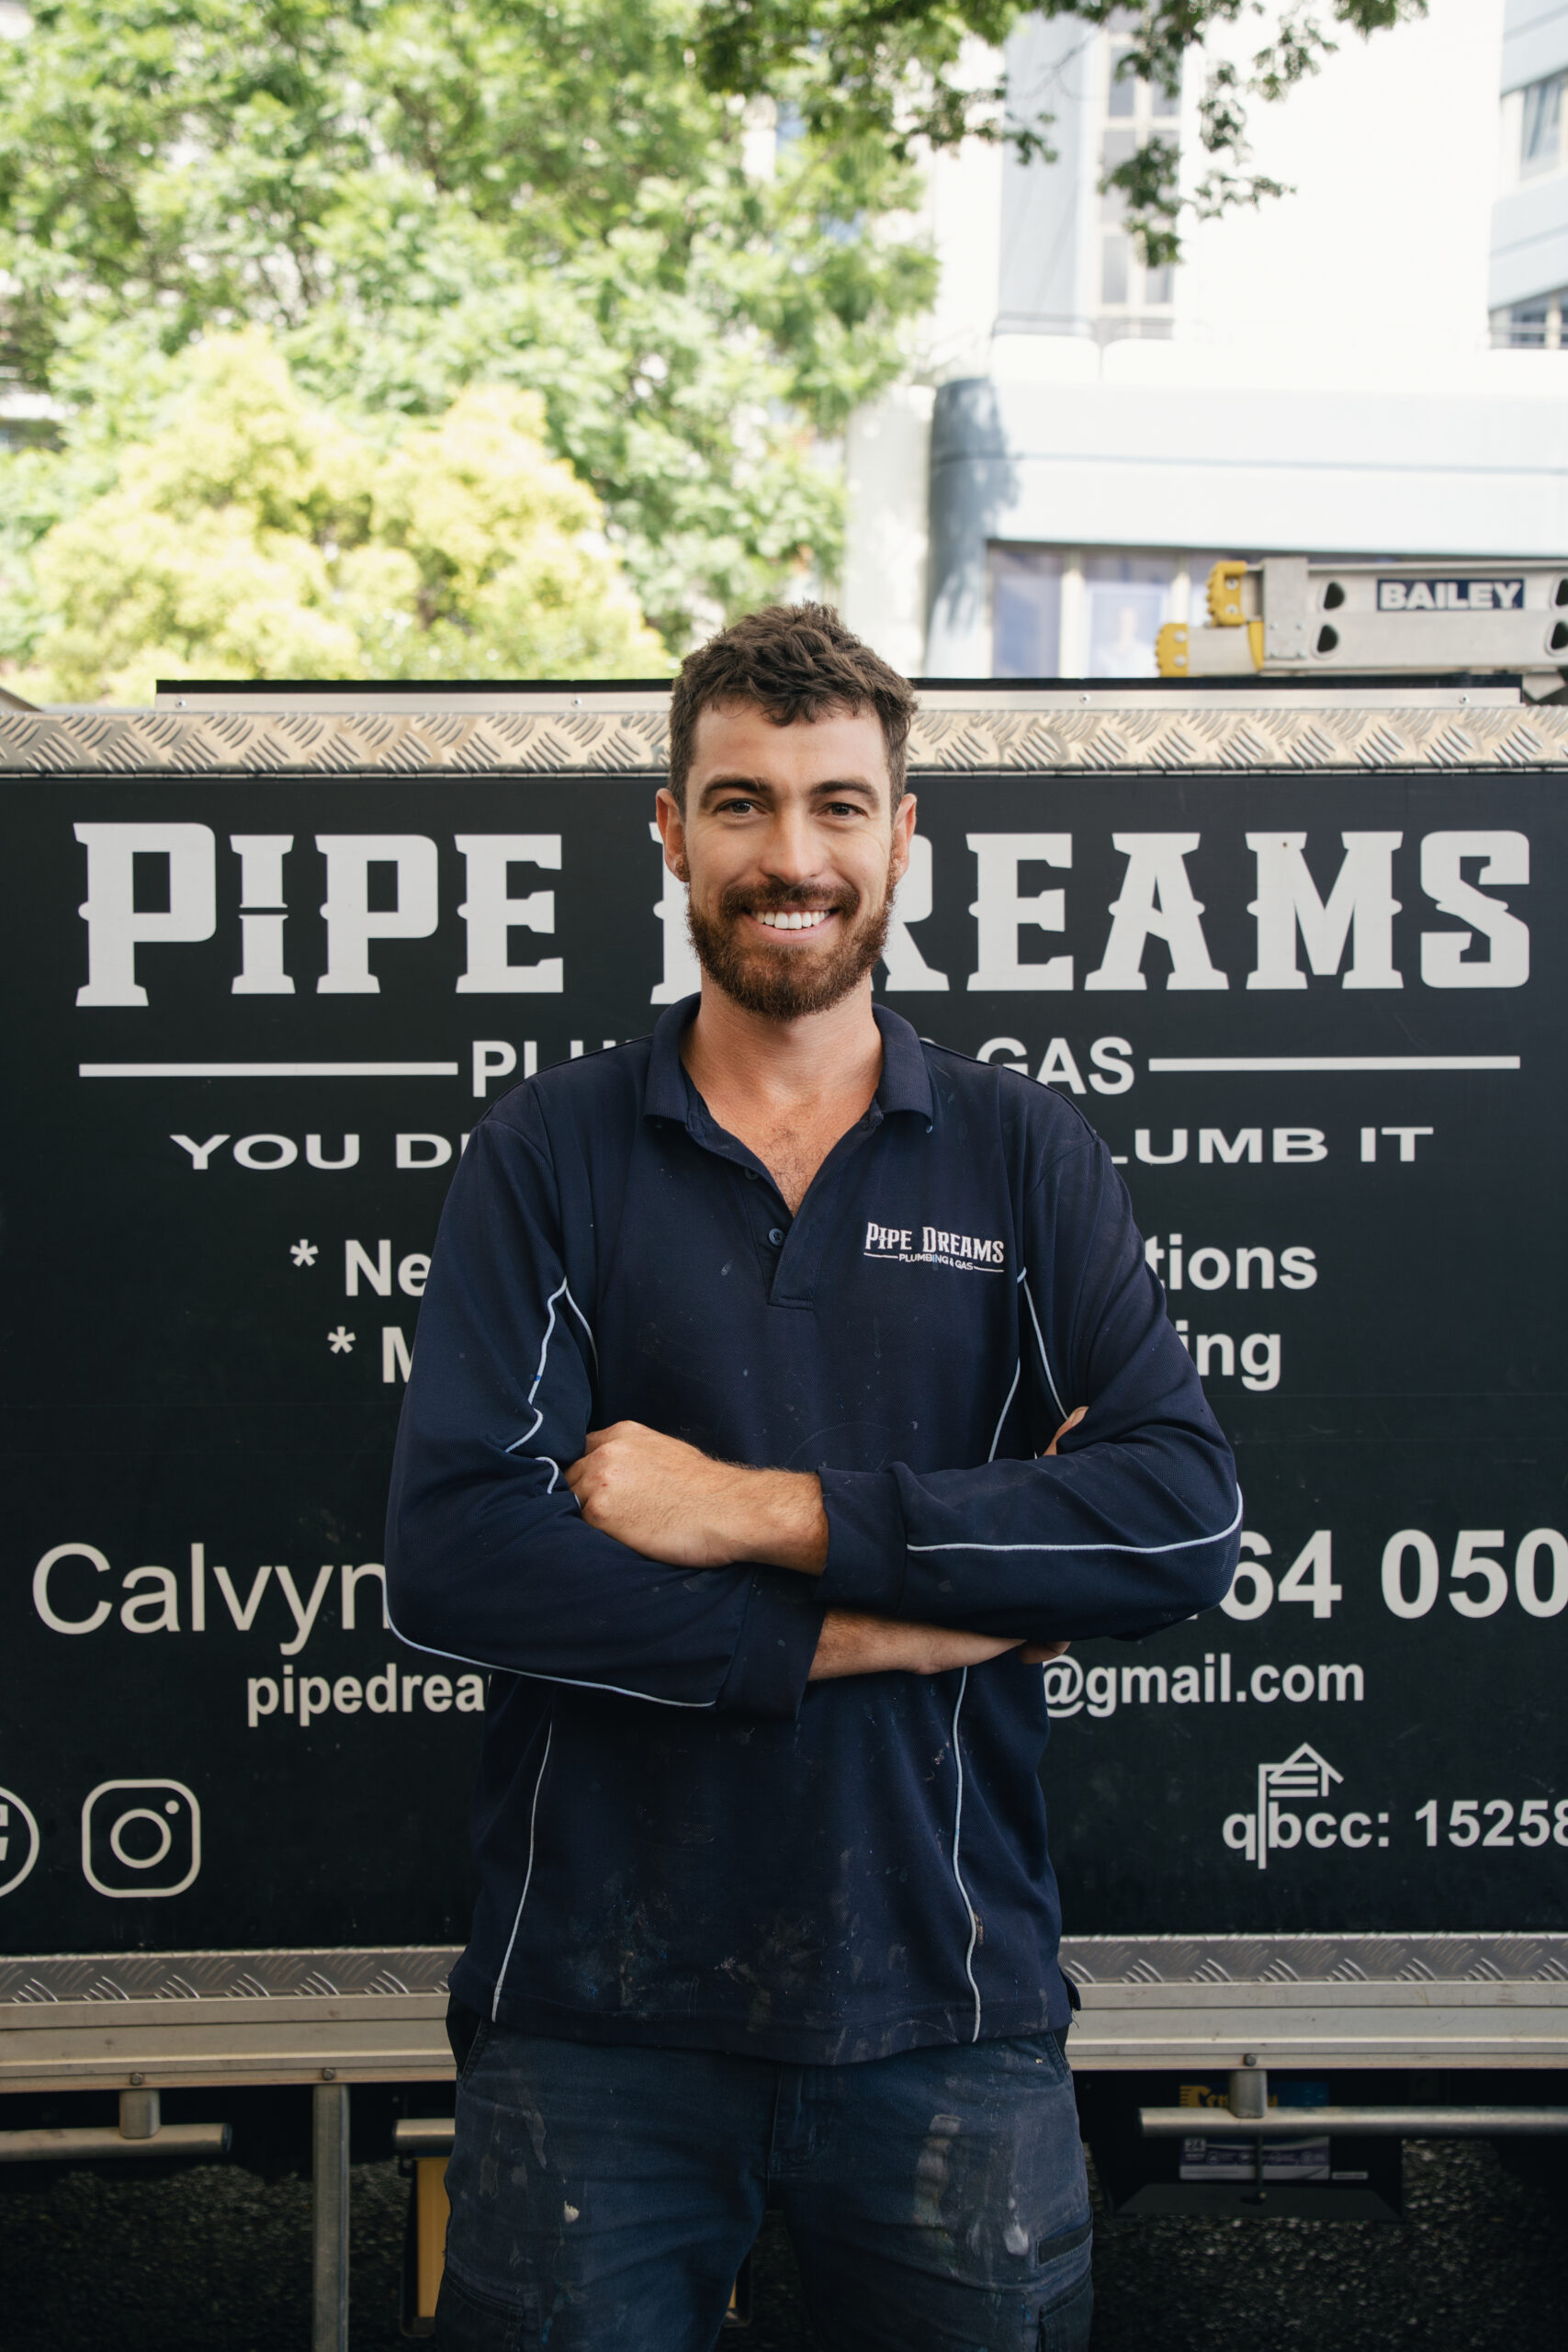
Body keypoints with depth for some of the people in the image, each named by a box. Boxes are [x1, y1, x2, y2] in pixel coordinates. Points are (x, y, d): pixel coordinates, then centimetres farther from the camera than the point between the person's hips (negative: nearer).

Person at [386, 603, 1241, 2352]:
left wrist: (774, 1512, -15)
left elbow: (1187, 1516, -8)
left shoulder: (1023, 1156, 5)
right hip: (597, 2009, 0)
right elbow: (451, 1553, -11)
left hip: (947, 2010, 1)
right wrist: (891, 1622, -13)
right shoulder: (549, 1153, 2)